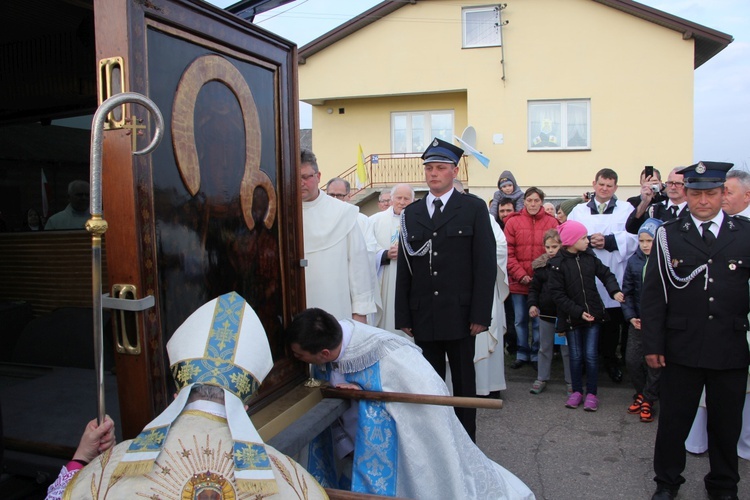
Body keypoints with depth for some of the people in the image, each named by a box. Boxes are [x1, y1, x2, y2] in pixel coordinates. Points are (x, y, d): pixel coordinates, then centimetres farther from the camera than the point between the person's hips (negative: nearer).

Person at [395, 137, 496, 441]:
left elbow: (486, 264, -4)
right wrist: (403, 318, 3)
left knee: (464, 382, 10)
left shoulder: (474, 208, 1)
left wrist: (480, 314, -10)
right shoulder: (411, 214, 10)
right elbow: (404, 268, 8)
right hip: (423, 316, 3)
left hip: (460, 314, -2)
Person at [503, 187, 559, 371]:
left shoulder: (551, 222, 1)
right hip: (518, 282, 1)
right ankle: (522, 354, 25)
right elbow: (508, 253, -3)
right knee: (520, 320, 11)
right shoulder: (513, 222, 0)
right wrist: (520, 275, -10)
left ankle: (536, 355, 22)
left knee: (539, 321, 7)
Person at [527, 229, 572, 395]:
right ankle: (542, 378, 25)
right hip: (546, 313, 3)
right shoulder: (540, 265, 0)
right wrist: (532, 304, -10)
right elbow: (534, 288, 4)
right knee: (545, 348, 14)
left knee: (567, 349, 9)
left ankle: (570, 381, 22)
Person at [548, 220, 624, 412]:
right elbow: (557, 294, -12)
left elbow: (605, 274, 10)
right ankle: (577, 391, 25)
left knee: (591, 355, 3)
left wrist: (614, 291, -10)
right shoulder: (557, 263, -12)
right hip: (571, 317, -2)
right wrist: (578, 312, -17)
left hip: (593, 314, 2)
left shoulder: (589, 257, 0)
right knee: (576, 356, 8)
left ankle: (591, 394, 16)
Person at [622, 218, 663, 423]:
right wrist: (630, 316, -2)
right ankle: (642, 393, 29)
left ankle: (648, 399, 23)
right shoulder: (634, 261, 1)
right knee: (632, 359, 6)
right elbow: (627, 291, 6)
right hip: (638, 320, 3)